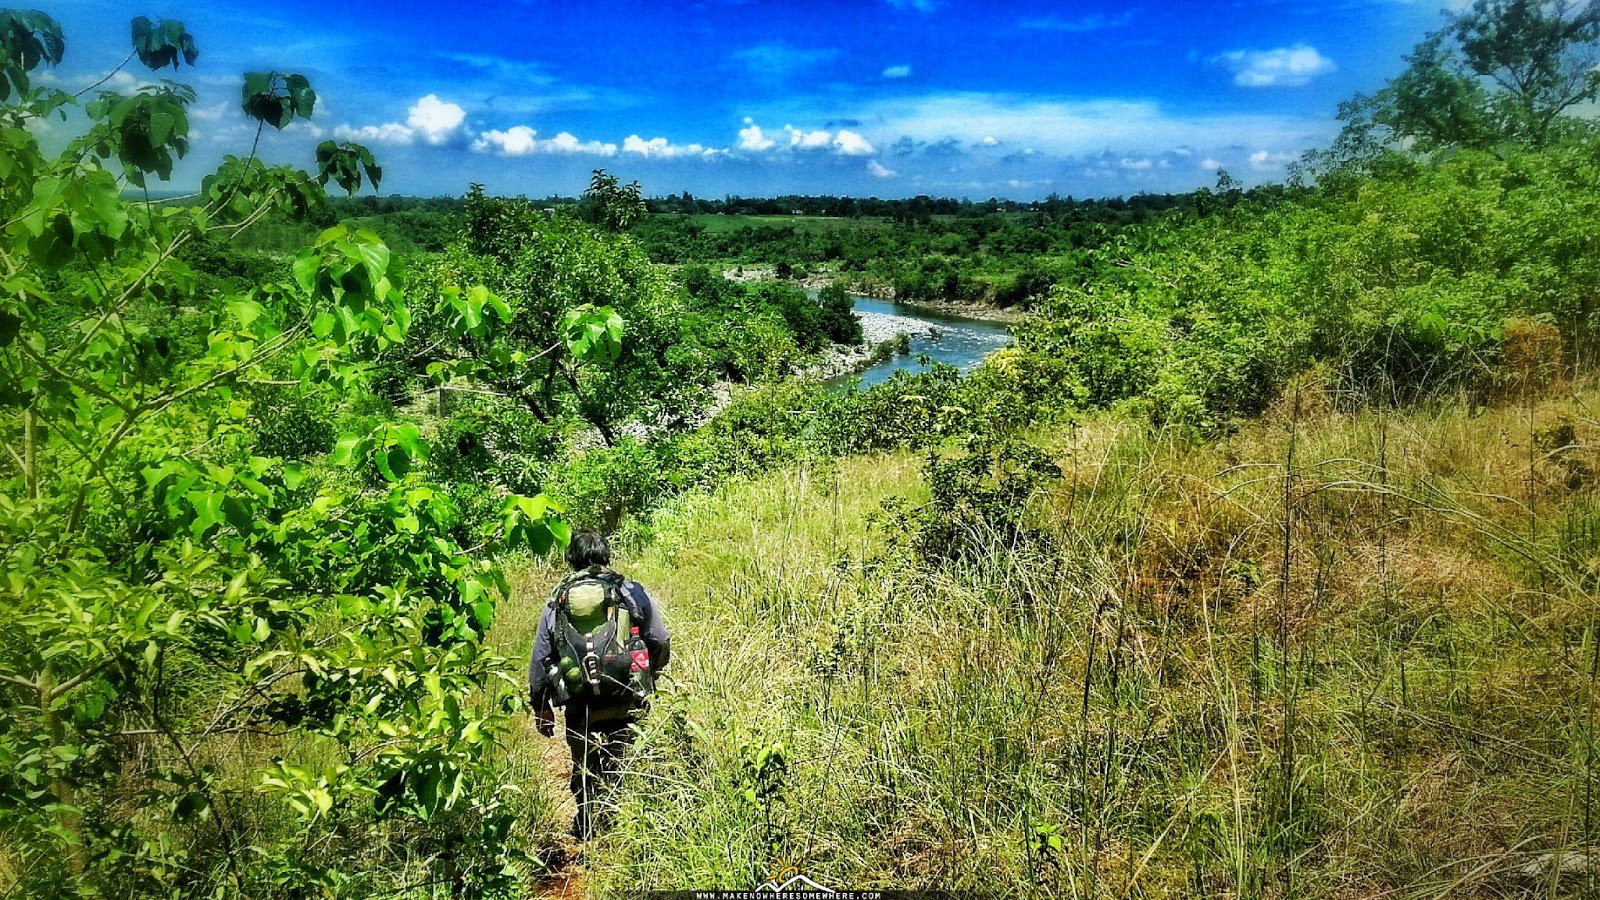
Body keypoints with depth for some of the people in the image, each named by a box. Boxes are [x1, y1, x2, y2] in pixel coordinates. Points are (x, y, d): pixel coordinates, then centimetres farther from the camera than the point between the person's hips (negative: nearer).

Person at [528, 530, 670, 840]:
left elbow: (540, 658, 8)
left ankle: (586, 837, 26)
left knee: (584, 774, 18)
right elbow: (661, 643, 5)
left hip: (579, 709, 2)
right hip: (625, 707, -2)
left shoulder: (557, 601, 6)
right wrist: (650, 676, 24)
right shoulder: (631, 592, 1)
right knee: (615, 775, 4)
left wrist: (541, 706, 20)